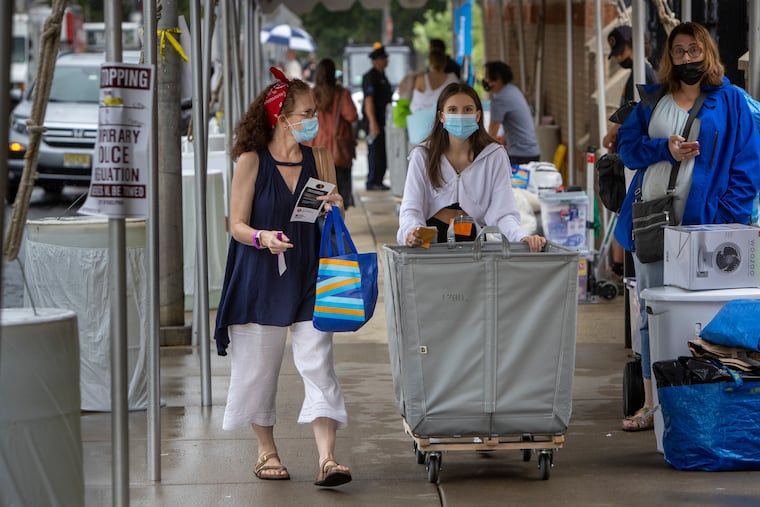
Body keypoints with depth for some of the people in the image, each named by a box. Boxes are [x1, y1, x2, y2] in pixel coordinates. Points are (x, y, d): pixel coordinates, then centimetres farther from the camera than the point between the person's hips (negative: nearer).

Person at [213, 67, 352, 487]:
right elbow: (237, 225, -7)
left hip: (306, 277, 3)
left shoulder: (311, 159, 9)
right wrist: (263, 238, -26)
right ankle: (266, 452, 24)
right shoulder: (252, 161, -6)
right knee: (259, 365, 6)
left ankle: (326, 459, -14)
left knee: (317, 364, -8)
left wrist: (330, 209, -2)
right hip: (261, 279, -3)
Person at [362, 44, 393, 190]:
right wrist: (373, 122, -23)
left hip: (383, 119, 9)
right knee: (375, 151, -8)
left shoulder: (382, 76, 17)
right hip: (375, 119, -9)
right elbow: (369, 101, -18)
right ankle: (372, 182, -4)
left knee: (383, 152, 9)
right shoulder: (370, 77, -12)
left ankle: (378, 181, 15)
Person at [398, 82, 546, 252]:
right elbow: (411, 208, -5)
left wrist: (523, 238, -27)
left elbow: (502, 212, -6)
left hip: (474, 238, -2)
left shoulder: (495, 155, 1)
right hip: (432, 240, 2)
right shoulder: (422, 156, 3)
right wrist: (411, 232, -29)